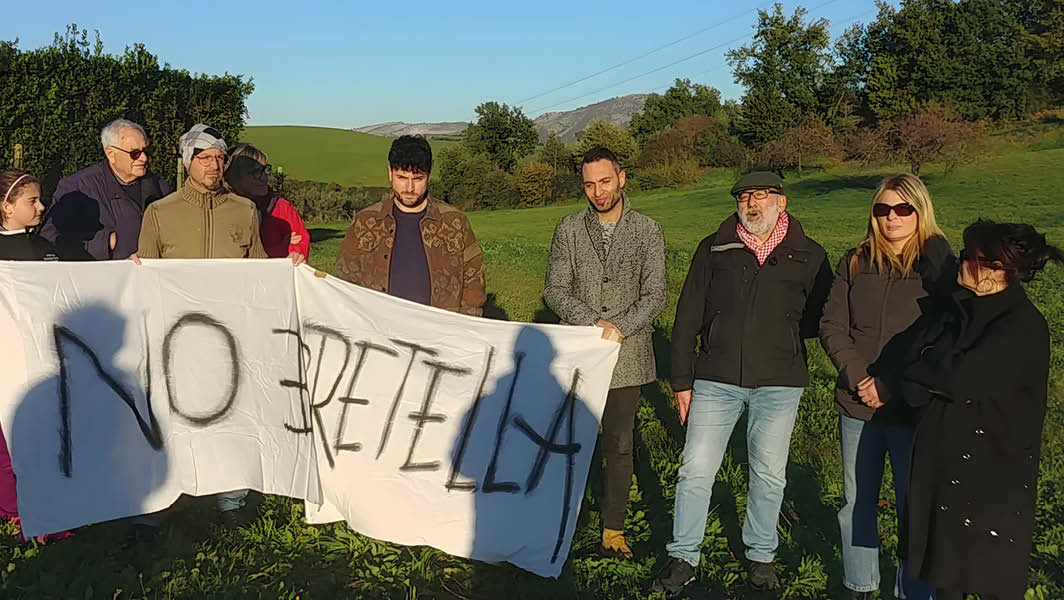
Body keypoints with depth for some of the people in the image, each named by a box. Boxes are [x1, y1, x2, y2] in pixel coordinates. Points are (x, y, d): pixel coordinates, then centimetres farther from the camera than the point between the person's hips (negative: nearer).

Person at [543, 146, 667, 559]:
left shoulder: (647, 231, 2)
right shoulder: (569, 230, 4)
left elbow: (654, 297, -3)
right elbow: (554, 290, -2)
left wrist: (619, 329, -16)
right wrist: (593, 324, -14)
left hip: (626, 356, 0)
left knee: (619, 445, 7)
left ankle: (613, 530, 18)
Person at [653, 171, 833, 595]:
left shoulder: (808, 256, 5)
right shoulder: (713, 250, 5)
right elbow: (687, 319, 6)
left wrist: (785, 330, -5)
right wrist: (682, 381, 3)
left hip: (779, 384, 0)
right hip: (716, 380, 0)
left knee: (769, 475, 10)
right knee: (695, 471, 1)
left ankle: (761, 556, 30)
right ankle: (683, 558, 16)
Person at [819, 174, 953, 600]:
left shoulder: (937, 264, -4)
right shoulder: (856, 262, 6)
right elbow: (832, 325, 2)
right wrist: (857, 376, -12)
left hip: (914, 408, -3)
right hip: (857, 405, 4)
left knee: (914, 506, 3)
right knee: (857, 503, 14)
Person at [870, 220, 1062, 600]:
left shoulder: (1023, 328, -19)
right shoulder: (953, 308, 5)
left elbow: (960, 377, -26)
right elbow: (904, 351, 4)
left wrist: (893, 378, -12)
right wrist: (890, 384, -15)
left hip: (992, 472, -7)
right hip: (939, 458, 7)